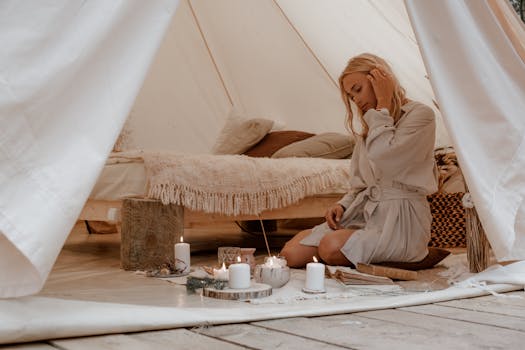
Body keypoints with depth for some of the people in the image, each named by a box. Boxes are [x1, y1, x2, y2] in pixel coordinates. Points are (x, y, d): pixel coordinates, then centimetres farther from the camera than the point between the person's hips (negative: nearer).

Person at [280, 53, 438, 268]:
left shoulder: (420, 115, -4)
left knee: (331, 247, -33)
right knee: (291, 253, -13)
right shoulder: (369, 126, 21)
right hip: (365, 210, 7)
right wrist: (342, 205, -1)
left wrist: (383, 105, -11)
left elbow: (383, 157, -20)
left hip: (399, 219, -7)